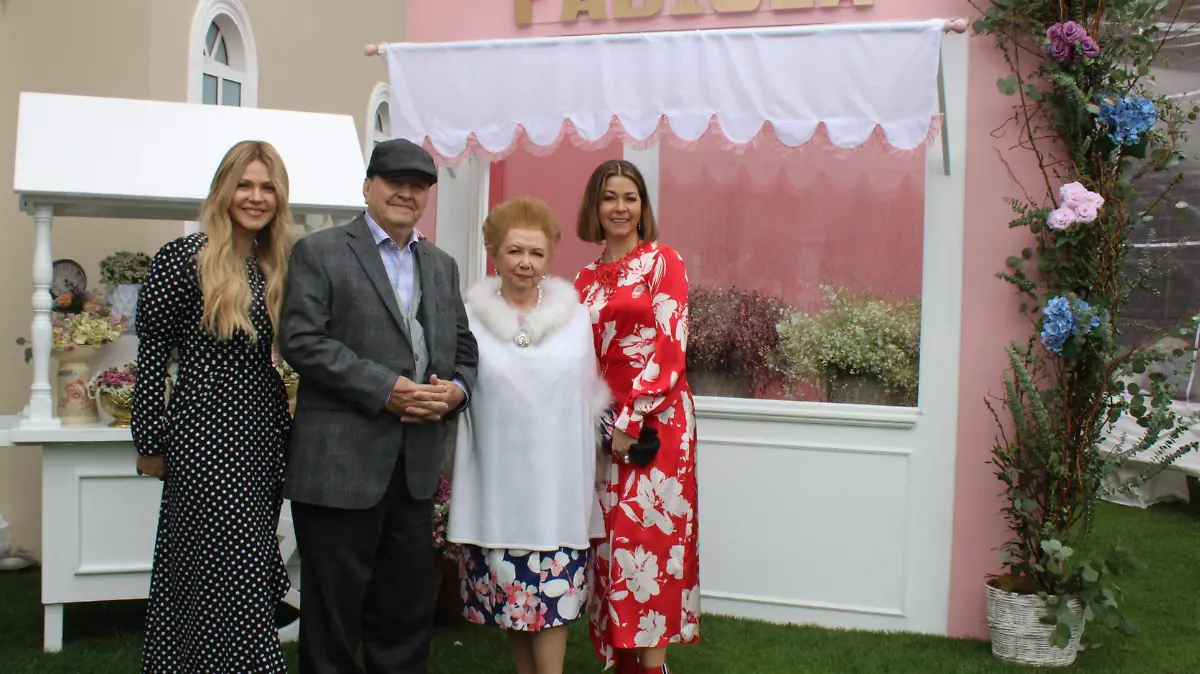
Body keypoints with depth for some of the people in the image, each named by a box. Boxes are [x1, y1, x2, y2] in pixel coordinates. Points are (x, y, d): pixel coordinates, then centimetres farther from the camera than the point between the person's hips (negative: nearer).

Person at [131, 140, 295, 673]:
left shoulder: (277, 266, 11)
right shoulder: (182, 259, -8)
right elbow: (152, 355, -7)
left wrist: (289, 431, 12)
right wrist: (151, 443, -7)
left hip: (264, 438, 7)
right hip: (206, 438, -7)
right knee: (232, 576, -4)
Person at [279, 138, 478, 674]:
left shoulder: (442, 266, 17)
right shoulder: (320, 252, -1)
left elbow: (462, 349, 18)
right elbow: (301, 339, -12)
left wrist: (455, 389, -5)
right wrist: (385, 389, -17)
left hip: (417, 465, 6)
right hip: (340, 463, -5)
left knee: (408, 610, 13)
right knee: (333, 609, 5)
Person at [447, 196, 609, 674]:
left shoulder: (575, 315, 4)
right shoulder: (471, 318, -1)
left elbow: (592, 396, 10)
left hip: (558, 481, 0)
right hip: (498, 481, 0)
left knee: (554, 592, 0)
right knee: (511, 590, 10)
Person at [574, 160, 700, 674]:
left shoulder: (663, 262, -1)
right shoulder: (586, 280, 15)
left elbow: (668, 347, -9)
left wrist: (630, 422, -12)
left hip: (655, 420, -5)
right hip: (603, 425, 5)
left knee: (647, 535, -8)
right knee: (613, 539, 5)